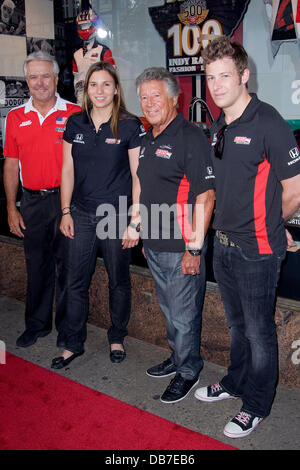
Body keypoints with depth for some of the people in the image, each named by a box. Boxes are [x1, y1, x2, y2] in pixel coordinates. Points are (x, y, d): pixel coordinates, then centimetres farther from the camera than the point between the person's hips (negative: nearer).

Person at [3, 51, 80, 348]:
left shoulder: (74, 114, -2)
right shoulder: (16, 118, 7)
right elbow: (11, 165, 10)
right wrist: (11, 209, 4)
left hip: (66, 200, -3)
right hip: (32, 202, 3)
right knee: (37, 266, 13)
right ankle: (37, 325, 29)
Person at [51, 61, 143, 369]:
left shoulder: (130, 126, -6)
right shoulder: (75, 124, 5)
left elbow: (138, 176, -6)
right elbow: (68, 170, 10)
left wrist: (135, 221, -9)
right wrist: (66, 211, 6)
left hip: (116, 215, -3)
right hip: (81, 214, 3)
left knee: (118, 281, 11)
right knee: (75, 282, 7)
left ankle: (117, 338, 32)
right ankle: (73, 343, 24)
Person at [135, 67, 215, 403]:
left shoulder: (191, 137, -15)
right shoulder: (147, 140, 12)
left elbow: (205, 196, -19)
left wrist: (194, 248, -21)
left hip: (182, 248, -8)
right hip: (154, 245, 8)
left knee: (184, 314, 5)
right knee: (168, 309, 21)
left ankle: (188, 370, 25)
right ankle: (177, 358, 39)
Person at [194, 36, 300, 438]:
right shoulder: (217, 128, 8)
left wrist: (263, 225, 0)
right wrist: (228, 224, 9)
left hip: (257, 250, -7)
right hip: (223, 244, 7)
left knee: (259, 330, 8)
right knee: (237, 324, 23)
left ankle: (257, 405, 27)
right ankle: (235, 383, 43)